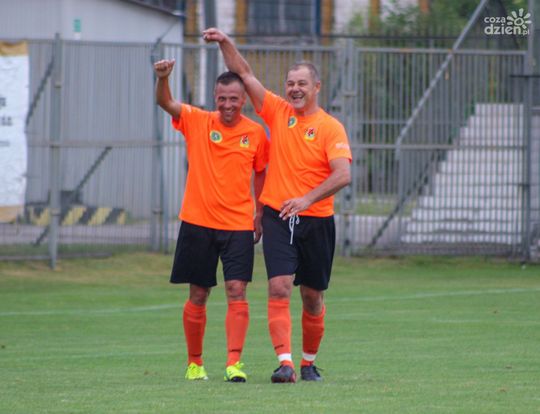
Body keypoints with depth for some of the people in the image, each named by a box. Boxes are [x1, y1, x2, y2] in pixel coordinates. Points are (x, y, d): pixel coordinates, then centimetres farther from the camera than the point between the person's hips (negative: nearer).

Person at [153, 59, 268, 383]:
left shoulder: (256, 133, 3)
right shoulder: (198, 122, -1)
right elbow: (166, 103, -15)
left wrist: (260, 212, 11)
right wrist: (163, 78, -35)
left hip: (239, 225, 0)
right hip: (198, 222, 0)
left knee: (237, 291, -12)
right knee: (198, 296, 6)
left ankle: (234, 363, -14)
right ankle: (195, 363, 19)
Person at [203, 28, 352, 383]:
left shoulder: (331, 128, -4)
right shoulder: (278, 112, 7)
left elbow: (343, 175, -16)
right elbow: (244, 74, 8)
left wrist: (308, 198, -27)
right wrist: (225, 42, -4)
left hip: (316, 220, -2)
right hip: (278, 217, 2)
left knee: (313, 297, 7)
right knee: (279, 289, -13)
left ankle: (309, 363, 23)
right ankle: (285, 363, -20)